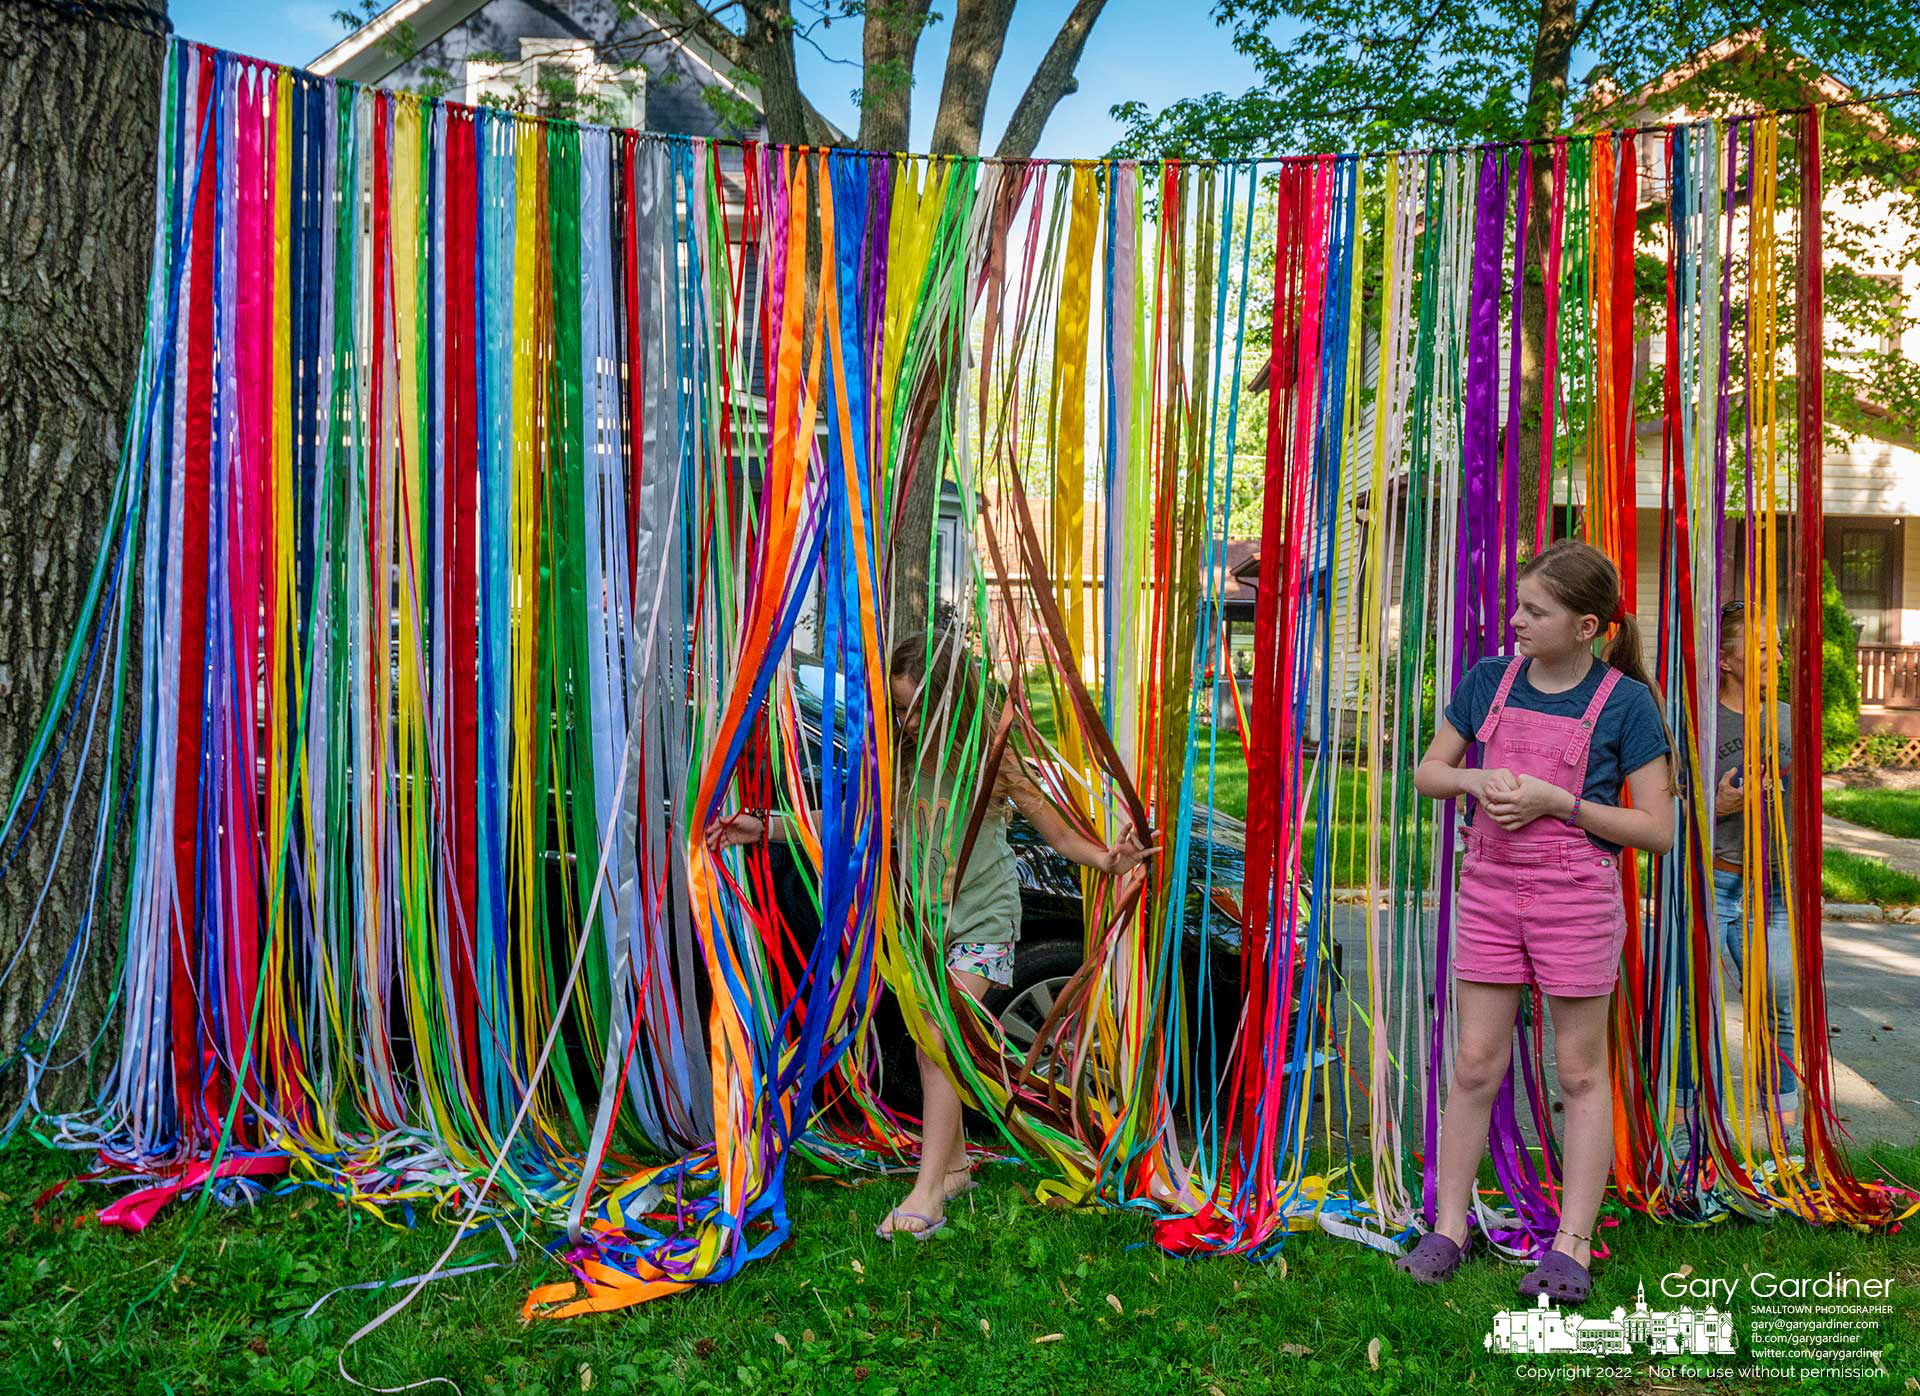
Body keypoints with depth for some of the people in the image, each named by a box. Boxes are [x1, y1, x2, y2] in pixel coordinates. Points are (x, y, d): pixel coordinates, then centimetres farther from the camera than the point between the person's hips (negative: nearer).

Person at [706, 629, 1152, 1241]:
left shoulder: (991, 763, -15)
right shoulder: (902, 761, -3)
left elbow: (1056, 830, -8)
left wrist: (1106, 858, -26)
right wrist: (766, 827, 2)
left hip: (980, 922, -5)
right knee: (931, 1050, 11)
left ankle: (927, 1194, -10)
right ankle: (955, 1164, 30)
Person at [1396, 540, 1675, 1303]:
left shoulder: (1624, 702, -8)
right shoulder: (1489, 680, 3)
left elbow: (1658, 830, -8)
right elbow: (1428, 773, 11)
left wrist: (1556, 802, -18)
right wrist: (1477, 780, -10)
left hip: (1576, 898, -3)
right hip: (1491, 890, 3)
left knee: (1580, 1072, 8)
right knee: (1475, 1064, 8)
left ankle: (1572, 1245, 18)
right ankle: (1447, 1228, 18)